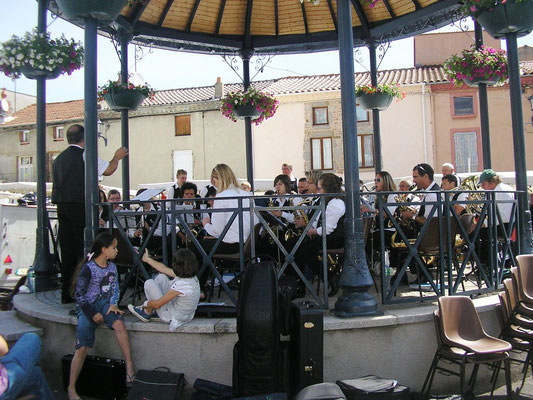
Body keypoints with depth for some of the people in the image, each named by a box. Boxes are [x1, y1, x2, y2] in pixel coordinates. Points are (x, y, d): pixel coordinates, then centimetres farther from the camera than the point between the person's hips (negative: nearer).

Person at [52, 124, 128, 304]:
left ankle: (67, 294, 16)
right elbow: (108, 171, -5)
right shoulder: (85, 155, -7)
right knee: (83, 248, -2)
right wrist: (117, 157, 10)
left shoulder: (59, 158, 17)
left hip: (62, 206, 7)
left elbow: (58, 184, 22)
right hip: (80, 206, -7)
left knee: (67, 249, 10)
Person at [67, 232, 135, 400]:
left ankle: (129, 366, -28)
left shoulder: (112, 267, 8)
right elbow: (79, 294, -9)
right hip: (88, 307, -4)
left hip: (105, 304, 4)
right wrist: (93, 314, -12)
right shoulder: (87, 268, -11)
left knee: (119, 323, -29)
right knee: (82, 348, -13)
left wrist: (113, 304, -8)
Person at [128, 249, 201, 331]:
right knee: (161, 277, 13)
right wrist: (147, 259, 16)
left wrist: (146, 303, -1)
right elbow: (163, 268, 6)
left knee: (149, 283, -1)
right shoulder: (192, 276, -8)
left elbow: (157, 304, -23)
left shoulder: (181, 284, -33)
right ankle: (149, 309, 24)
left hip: (172, 317, -8)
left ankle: (147, 313, 20)